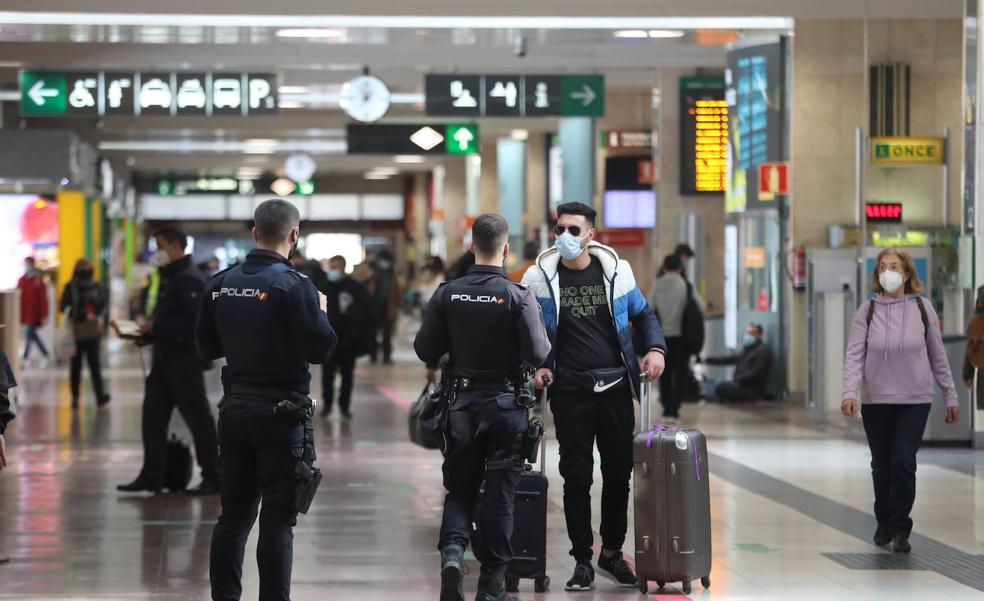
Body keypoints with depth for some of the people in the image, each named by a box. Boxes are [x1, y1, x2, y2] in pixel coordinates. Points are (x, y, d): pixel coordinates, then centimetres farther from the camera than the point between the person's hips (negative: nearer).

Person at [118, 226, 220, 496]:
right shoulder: (169, 277, 16)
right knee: (153, 417, 9)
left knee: (198, 417, -3)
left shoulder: (189, 279, -15)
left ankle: (212, 478, 3)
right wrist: (146, 334, 7)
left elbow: (193, 321, -24)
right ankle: (151, 476, 15)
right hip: (164, 358, 10)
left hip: (185, 359, -10)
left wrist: (156, 327, -21)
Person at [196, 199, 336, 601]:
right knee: (277, 519, 0)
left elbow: (207, 348, 11)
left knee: (234, 514, 12)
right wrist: (320, 311, 1)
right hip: (281, 413, -5)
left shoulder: (221, 284, 5)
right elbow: (320, 348, -16)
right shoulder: (293, 285, -14)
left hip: (235, 409, 6)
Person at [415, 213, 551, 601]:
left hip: (461, 405, 2)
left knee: (459, 488, 15)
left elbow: (425, 350, -1)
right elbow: (539, 355, -15)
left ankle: (452, 549, -12)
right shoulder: (518, 297, -13)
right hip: (506, 403, -2)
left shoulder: (447, 295, -5)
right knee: (499, 494, 7)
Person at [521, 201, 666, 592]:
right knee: (577, 476, 0)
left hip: (616, 386, 2)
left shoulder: (617, 270, 4)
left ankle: (612, 551, 24)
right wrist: (535, 366, -6)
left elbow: (644, 314, 16)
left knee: (619, 472, 8)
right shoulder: (539, 278, -1)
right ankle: (582, 559, 10)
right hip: (570, 391, -2)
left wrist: (656, 348, -1)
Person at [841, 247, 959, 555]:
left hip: (914, 401, -1)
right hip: (875, 401, 1)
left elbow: (938, 356, 6)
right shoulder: (867, 310, -1)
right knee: (882, 465, 9)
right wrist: (850, 393, -21)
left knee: (903, 460, -12)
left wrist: (950, 396, 7)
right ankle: (884, 523, 29)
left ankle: (900, 529, -2)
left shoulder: (922, 308, 0)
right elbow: (855, 354, -7)